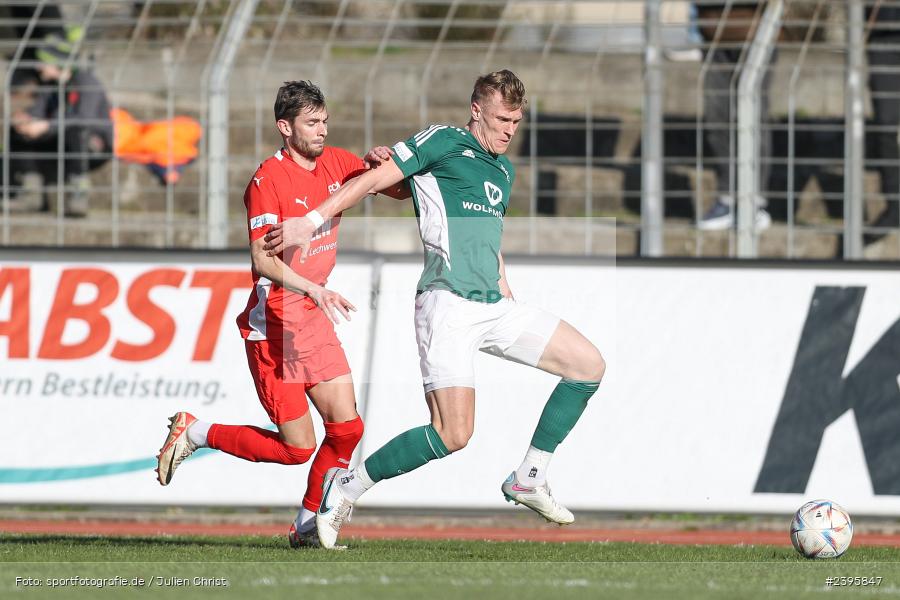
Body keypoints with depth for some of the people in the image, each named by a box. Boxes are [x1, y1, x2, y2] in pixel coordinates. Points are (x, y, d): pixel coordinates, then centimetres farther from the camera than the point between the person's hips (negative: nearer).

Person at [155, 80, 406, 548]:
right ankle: (194, 433, 11)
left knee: (347, 428, -1)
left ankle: (307, 525, 15)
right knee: (296, 447, -7)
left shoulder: (335, 164, 6)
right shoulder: (269, 180, -16)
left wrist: (381, 162, -7)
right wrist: (313, 289, -39)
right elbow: (262, 257, -25)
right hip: (273, 323, -7)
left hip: (315, 317, 7)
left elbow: (401, 190, 16)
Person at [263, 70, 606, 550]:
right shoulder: (444, 142, -2)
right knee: (453, 434, -18)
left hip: (493, 306, 8)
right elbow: (374, 179, -5)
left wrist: (507, 296, 24)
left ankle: (528, 480, 11)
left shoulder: (504, 169, 22)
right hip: (448, 304, -8)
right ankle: (347, 487, -2)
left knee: (589, 365, 4)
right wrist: (311, 221, -11)